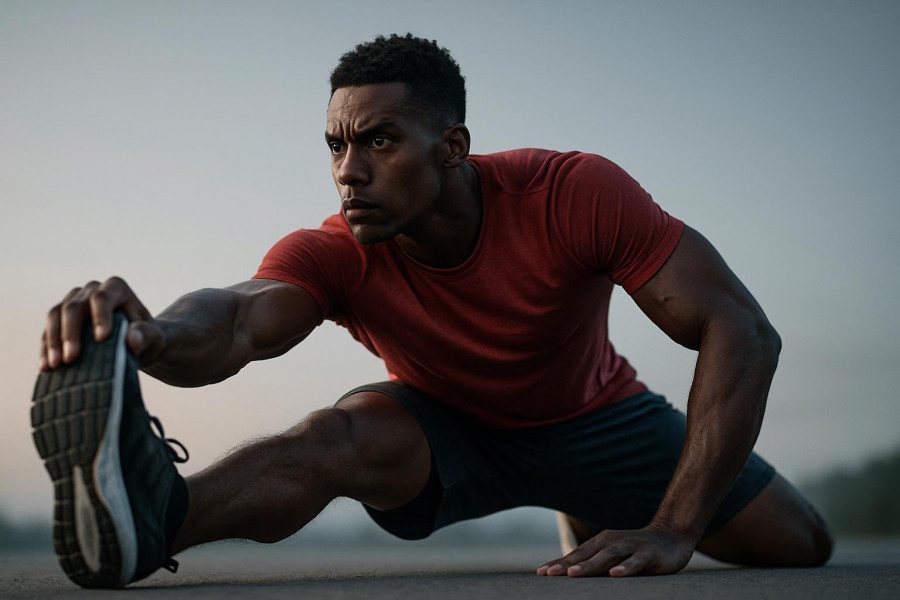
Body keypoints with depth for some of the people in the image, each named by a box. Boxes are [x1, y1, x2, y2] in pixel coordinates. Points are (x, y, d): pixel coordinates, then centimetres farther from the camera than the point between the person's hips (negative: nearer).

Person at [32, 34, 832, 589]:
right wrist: (151, 336, -76)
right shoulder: (334, 255, -28)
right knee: (343, 433, -33)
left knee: (801, 547, 0)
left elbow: (743, 332, -36)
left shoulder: (577, 195, -33)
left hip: (592, 419, 2)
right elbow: (238, 321, -49)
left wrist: (674, 531, -44)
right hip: (449, 429, -1)